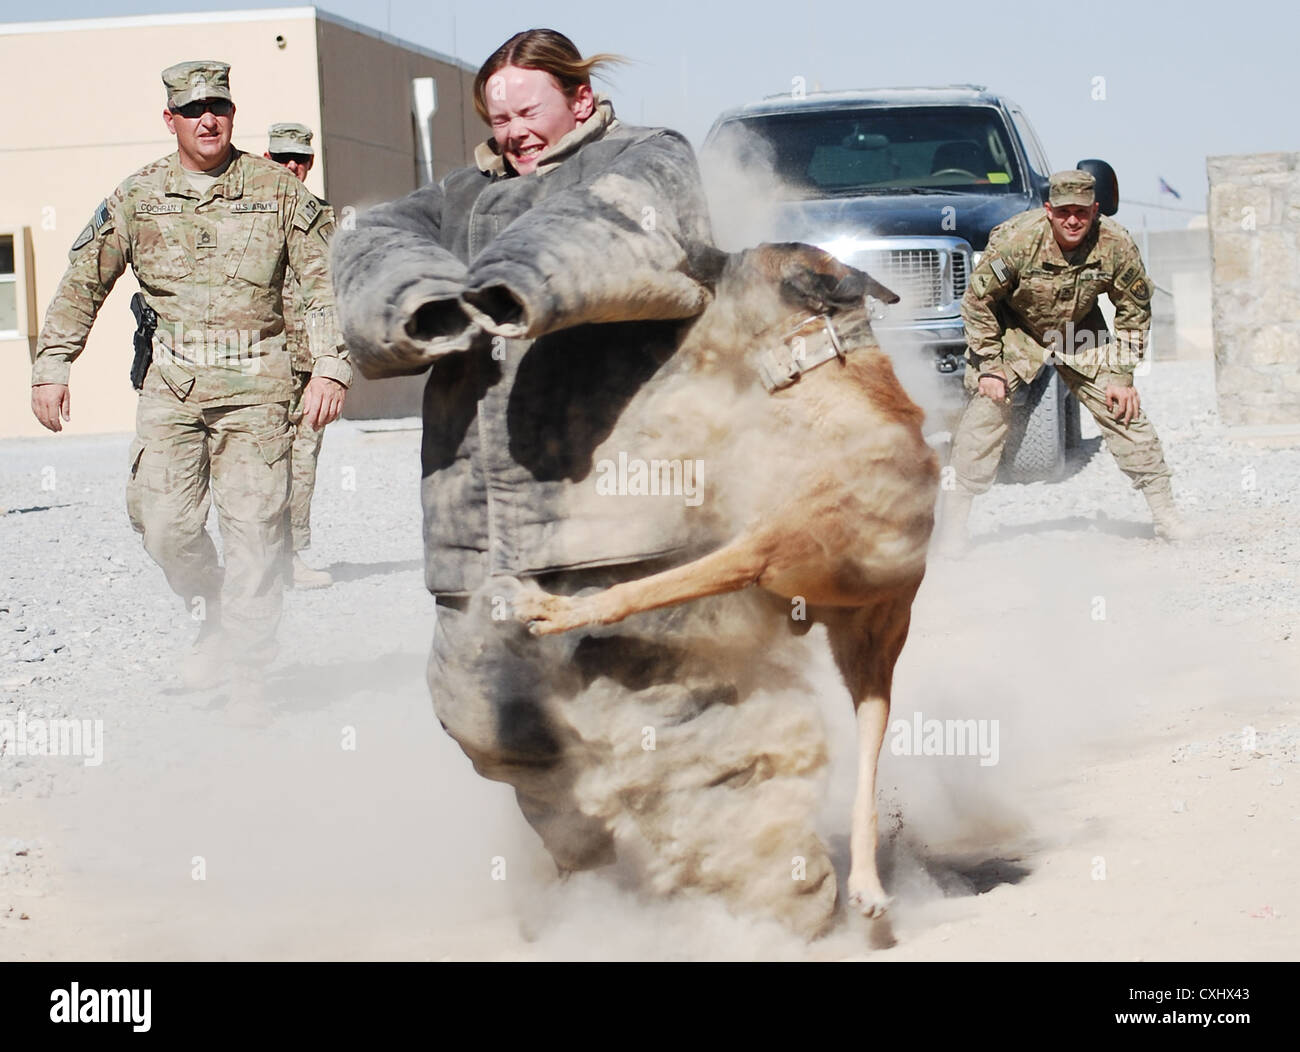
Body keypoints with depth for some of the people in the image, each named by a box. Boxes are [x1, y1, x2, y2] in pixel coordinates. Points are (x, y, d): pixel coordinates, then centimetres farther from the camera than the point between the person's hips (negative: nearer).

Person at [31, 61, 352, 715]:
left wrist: (331, 367, -9)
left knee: (252, 525, -7)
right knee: (163, 521, -6)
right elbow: (83, 283, 11)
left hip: (255, 382, -2)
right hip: (171, 383, 2)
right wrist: (51, 366, 4)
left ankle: (247, 670, 1)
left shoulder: (279, 191, 3)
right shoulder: (137, 197, 7)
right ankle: (216, 625, 20)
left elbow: (326, 283, 2)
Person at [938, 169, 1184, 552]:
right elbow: (977, 301, -17)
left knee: (1124, 409, -5)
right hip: (1015, 329, -2)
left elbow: (1134, 312, -7)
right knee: (986, 409, -15)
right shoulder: (1017, 241, -31)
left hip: (1080, 331, 2)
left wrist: (1123, 375, -9)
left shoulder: (1116, 246, -23)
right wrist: (989, 367, -17)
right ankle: (955, 517, -5)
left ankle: (1164, 512, 7)